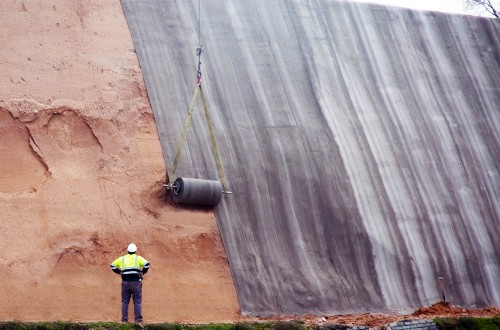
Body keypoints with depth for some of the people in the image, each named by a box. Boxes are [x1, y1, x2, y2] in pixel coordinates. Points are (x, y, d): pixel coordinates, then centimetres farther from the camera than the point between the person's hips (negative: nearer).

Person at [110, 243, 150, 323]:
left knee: (125, 301, 10)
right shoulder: (138, 258, 1)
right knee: (137, 301, 2)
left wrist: (119, 272, 13)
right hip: (136, 282, -2)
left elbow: (112, 265, 13)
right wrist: (142, 272, -1)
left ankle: (124, 319, 8)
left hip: (125, 282, 2)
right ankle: (138, 319, -2)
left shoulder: (122, 258, 10)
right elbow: (146, 264, -13)